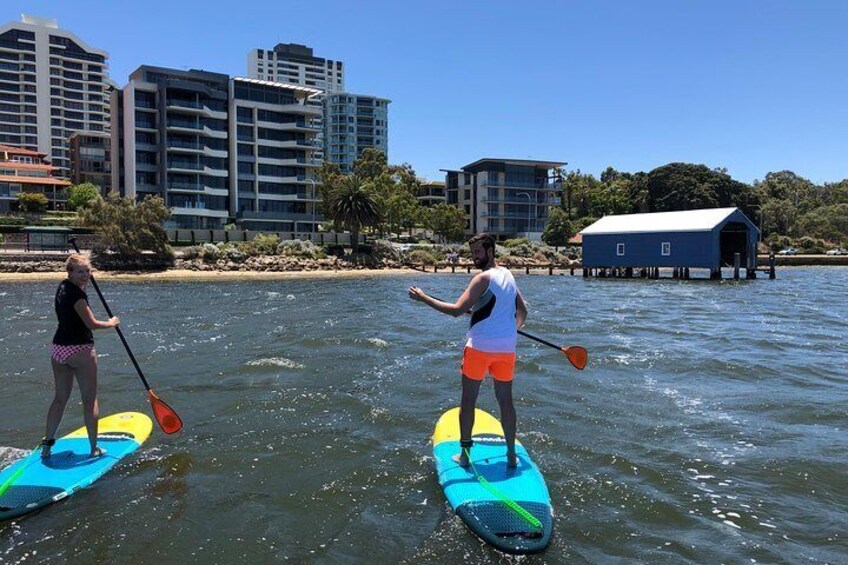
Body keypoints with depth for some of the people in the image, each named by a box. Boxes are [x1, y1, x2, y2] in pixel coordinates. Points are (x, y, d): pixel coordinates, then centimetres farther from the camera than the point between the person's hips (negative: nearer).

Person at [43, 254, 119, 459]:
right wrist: (111, 323, -2)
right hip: (80, 350, -8)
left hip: (57, 348, 8)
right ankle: (94, 449, 9)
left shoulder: (62, 287, 8)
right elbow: (91, 324, -19)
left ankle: (47, 443, 23)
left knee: (60, 397, 18)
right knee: (90, 400, 2)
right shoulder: (76, 293, -18)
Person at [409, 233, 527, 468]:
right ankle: (511, 455, 18)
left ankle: (464, 454, 13)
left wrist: (423, 298, -16)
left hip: (480, 347, -6)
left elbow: (456, 310, -19)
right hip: (507, 349, 6)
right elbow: (522, 311, 17)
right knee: (506, 401, 13)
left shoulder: (483, 278, -12)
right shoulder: (508, 275, 11)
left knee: (468, 400, 6)